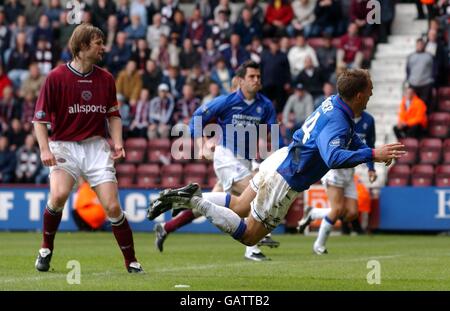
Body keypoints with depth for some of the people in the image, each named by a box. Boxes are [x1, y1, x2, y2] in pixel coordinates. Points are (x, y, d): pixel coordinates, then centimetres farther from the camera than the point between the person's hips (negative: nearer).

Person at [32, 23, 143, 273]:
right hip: (64, 146, -3)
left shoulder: (106, 79, 6)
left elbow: (113, 114, 18)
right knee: (59, 194, -27)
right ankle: (46, 248, -3)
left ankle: (131, 261, 7)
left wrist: (117, 142, 3)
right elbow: (40, 118, -4)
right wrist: (44, 149, -15)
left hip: (96, 147, 3)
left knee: (112, 206, -7)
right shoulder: (56, 77, -6)